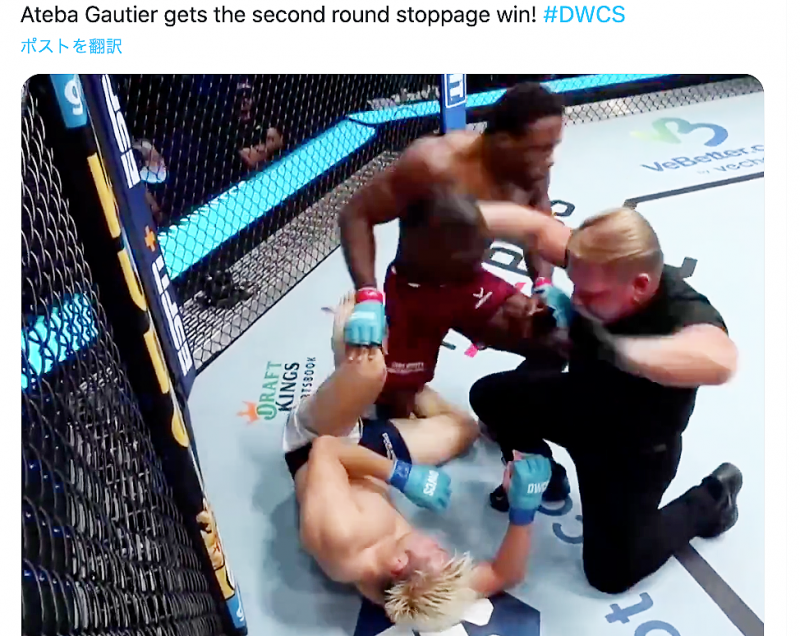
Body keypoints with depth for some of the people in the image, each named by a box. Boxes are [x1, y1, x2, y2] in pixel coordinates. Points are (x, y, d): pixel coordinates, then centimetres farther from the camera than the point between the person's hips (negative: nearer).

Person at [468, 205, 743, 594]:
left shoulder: (685, 313, -41)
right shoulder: (602, 269, -24)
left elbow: (719, 361, -64)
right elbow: (539, 228, -15)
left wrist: (621, 350, -67)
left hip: (635, 450, -5)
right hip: (581, 401, 6)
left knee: (610, 572, 2)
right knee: (489, 396, 5)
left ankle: (710, 502, 23)